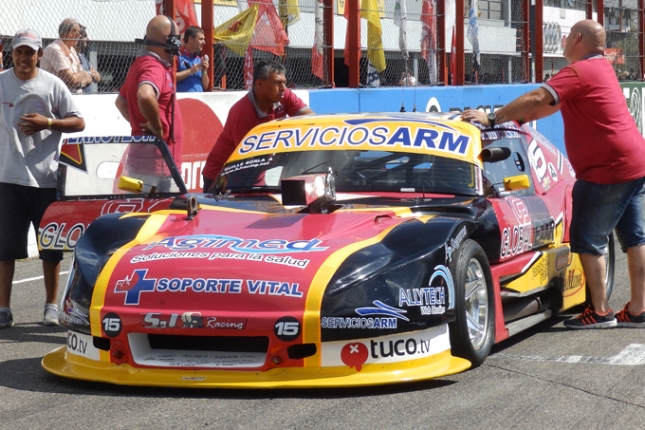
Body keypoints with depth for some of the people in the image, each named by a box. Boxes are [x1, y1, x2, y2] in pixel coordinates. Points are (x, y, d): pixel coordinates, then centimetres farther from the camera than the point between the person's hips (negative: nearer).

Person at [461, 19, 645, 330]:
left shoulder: (579, 71, -13)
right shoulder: (601, 69, 18)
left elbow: (537, 99, -22)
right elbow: (553, 104, 21)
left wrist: (493, 118, -15)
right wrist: (518, 117, 16)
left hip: (607, 169, -10)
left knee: (587, 239, 0)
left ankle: (600, 312, 3)